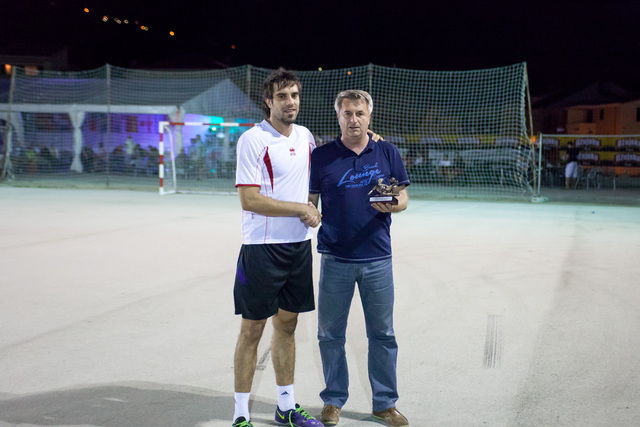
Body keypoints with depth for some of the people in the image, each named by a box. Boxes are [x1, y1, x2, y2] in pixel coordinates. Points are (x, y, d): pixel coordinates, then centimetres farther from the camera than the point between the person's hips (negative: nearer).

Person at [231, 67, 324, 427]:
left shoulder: (305, 137, 10)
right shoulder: (253, 140, -11)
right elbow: (249, 200, -17)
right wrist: (302, 209, -12)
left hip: (299, 245, 6)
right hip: (262, 246, -6)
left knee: (287, 324, 13)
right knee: (253, 329, 0)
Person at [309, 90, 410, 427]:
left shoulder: (387, 153, 6)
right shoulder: (321, 156, 3)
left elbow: (403, 197, 7)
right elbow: (309, 203, 7)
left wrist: (391, 205, -15)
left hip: (377, 259, 1)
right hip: (335, 259, 0)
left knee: (382, 335, 7)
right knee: (330, 334, 6)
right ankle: (334, 400, 23)